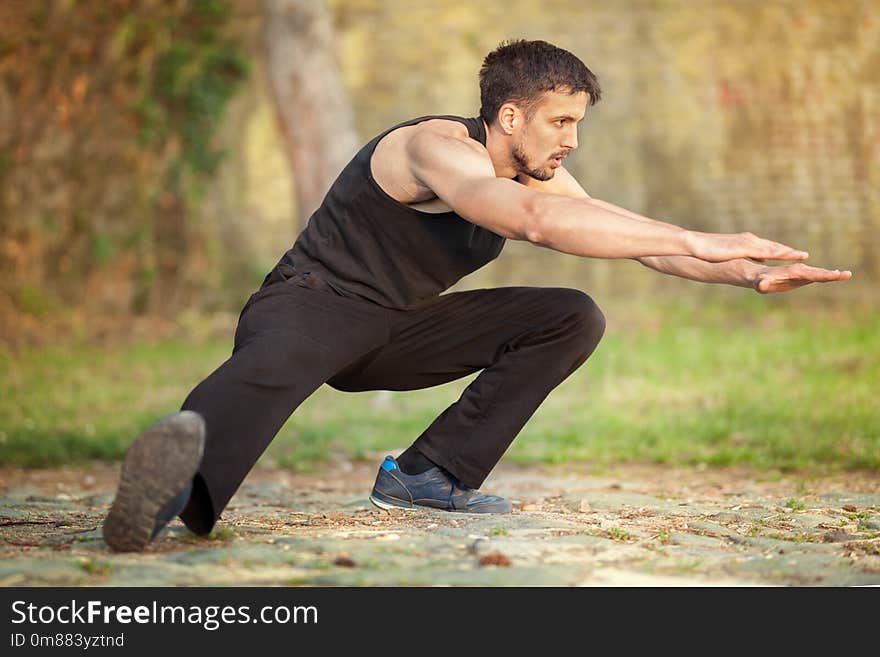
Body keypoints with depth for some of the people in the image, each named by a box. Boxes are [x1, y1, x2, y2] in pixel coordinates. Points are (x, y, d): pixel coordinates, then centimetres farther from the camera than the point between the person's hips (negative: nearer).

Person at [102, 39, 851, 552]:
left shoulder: (538, 172, 2)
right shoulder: (439, 148, -26)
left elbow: (636, 233, 3)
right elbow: (535, 220, -43)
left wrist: (746, 273, -15)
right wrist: (696, 243, -46)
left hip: (397, 328, 9)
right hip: (312, 300, -9)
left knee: (574, 318, -2)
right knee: (273, 367, -44)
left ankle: (431, 473, -8)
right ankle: (177, 483, -76)